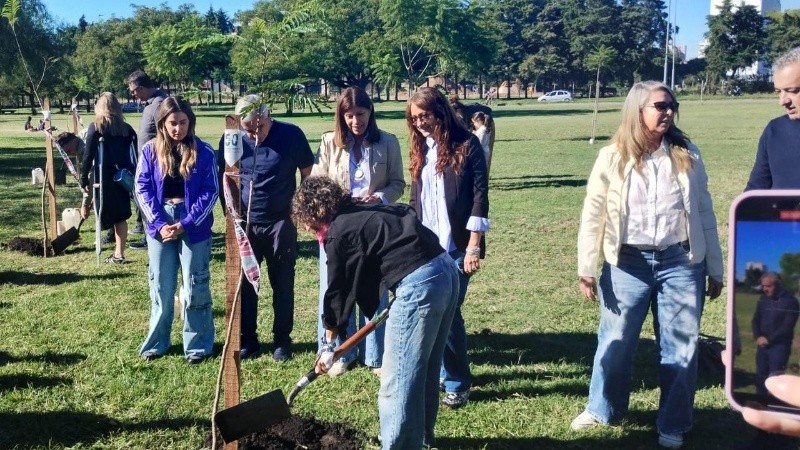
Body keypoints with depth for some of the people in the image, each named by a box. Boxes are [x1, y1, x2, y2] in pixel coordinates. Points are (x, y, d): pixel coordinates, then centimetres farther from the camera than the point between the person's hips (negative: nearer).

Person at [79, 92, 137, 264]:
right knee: (121, 217, 11)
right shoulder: (127, 128, 4)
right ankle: (119, 253, 12)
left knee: (109, 216, 3)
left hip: (104, 179, -4)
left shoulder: (95, 127, -6)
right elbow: (134, 156, 6)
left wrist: (84, 179, 0)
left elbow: (88, 156, -7)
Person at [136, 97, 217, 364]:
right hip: (160, 224, 2)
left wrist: (186, 223, -14)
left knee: (195, 287, 4)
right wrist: (159, 224, -13)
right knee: (160, 286, 11)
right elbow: (142, 189, -1)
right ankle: (156, 342, 24)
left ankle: (197, 345, 15)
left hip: (194, 226, -2)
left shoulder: (203, 152, -4)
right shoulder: (150, 151, 1)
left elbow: (210, 192, -6)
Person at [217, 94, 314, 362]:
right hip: (244, 224, 2)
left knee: (283, 284, 6)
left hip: (281, 223, -2)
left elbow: (307, 173, 2)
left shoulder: (291, 134, -8)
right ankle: (247, 340, 20)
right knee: (244, 283, 7)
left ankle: (282, 340, 19)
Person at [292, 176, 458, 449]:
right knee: (425, 369, 24)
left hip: (418, 284, -10)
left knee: (398, 380, 2)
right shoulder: (366, 211, 21)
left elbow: (337, 292, 6)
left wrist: (328, 346, 18)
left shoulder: (337, 234, -2)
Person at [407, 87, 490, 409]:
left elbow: (479, 197, -10)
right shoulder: (421, 150, 12)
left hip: (455, 247, -6)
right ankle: (443, 372, 26)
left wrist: (473, 247, -15)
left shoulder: (466, 145, -6)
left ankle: (458, 383, 9)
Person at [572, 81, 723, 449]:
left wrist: (715, 270, 7)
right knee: (615, 343, 11)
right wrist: (586, 269, -3)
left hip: (681, 263, 1)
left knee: (680, 349, 8)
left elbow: (704, 213, 7)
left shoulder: (686, 155, 2)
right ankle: (602, 409, 33)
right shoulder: (613, 158, -3)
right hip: (628, 263, -1)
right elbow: (593, 214, 0)